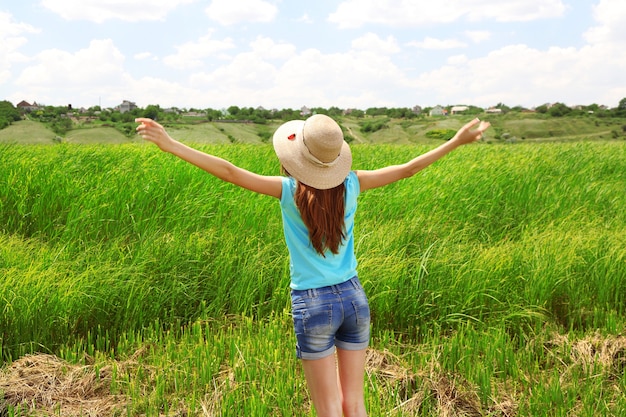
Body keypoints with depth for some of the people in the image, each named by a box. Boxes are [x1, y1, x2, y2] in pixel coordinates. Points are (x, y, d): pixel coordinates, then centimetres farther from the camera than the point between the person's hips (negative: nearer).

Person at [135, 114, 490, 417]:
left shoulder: (291, 190, -13)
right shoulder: (351, 185, -5)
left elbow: (230, 171, -17)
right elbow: (407, 169, 2)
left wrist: (171, 144, -14)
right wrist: (457, 141, 12)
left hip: (314, 306, -3)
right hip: (354, 298, 3)